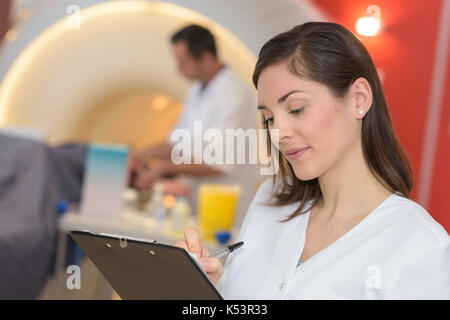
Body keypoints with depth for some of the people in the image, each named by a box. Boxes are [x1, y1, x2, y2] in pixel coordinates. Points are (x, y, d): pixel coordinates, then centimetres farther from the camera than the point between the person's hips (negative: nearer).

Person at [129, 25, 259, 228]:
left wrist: (163, 168, -18)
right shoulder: (197, 91, 15)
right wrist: (145, 155, 7)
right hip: (194, 206, 7)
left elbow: (218, 164, -21)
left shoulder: (235, 95, -16)